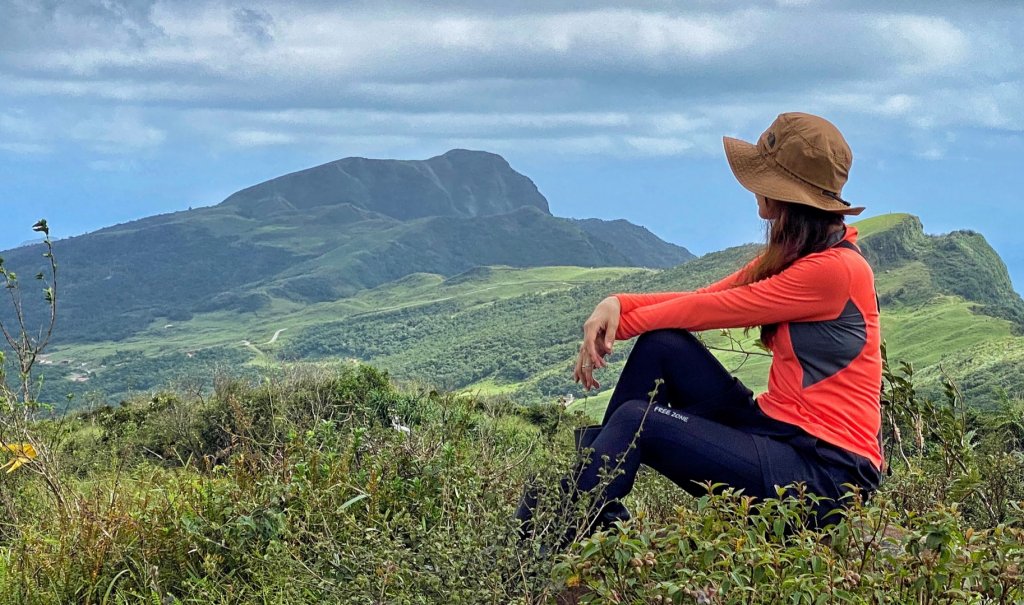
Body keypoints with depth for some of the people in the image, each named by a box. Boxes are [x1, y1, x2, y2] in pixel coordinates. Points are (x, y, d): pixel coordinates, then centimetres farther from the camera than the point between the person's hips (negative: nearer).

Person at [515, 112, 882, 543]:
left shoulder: (835, 268, -17)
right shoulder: (791, 256, 13)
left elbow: (714, 309, -13)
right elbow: (702, 298, 7)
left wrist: (623, 322, -2)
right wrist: (619, 305, -10)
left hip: (827, 473, -9)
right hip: (778, 429, 9)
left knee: (637, 422, -20)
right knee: (661, 345, -3)